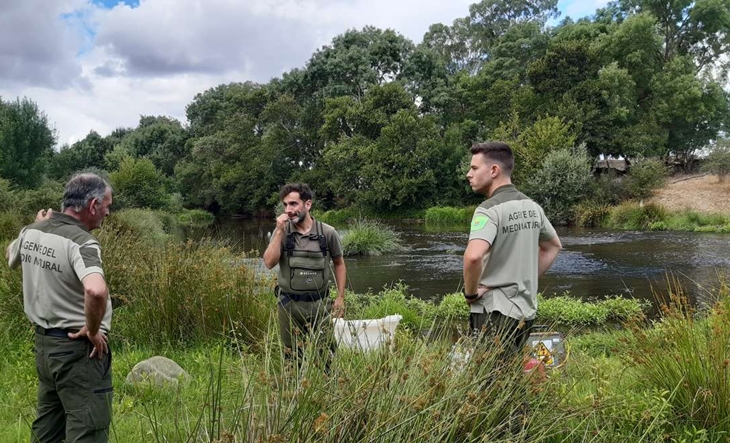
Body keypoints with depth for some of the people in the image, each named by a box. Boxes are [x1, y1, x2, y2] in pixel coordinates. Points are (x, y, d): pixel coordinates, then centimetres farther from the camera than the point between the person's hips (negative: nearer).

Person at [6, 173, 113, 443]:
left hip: (43, 343, 9)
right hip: (78, 349, -9)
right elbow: (96, 291, -41)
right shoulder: (81, 242, -23)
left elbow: (10, 256, 26)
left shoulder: (31, 232, 2)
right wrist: (92, 330, -25)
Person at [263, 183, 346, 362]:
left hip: (320, 304, -1)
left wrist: (340, 297, 3)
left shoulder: (327, 232, -5)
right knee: (293, 357, 13)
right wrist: (280, 231, -18)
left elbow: (339, 264, 7)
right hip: (289, 305, 1)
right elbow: (269, 263, -13)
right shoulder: (281, 231, -3)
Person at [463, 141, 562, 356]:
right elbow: (553, 246, 24)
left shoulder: (489, 210, -17)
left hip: (495, 313, -8)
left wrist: (470, 292, -17)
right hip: (525, 310, 8)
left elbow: (473, 256, -35)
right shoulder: (531, 207, 8)